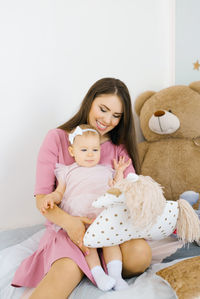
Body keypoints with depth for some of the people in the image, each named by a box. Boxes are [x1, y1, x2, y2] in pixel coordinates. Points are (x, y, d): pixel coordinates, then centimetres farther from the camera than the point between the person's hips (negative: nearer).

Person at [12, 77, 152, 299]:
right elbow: (42, 198, -7)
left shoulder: (120, 147, 10)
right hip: (66, 226, -3)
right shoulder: (57, 139, 0)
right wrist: (67, 221, -28)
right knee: (69, 268, -36)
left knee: (140, 254, -28)